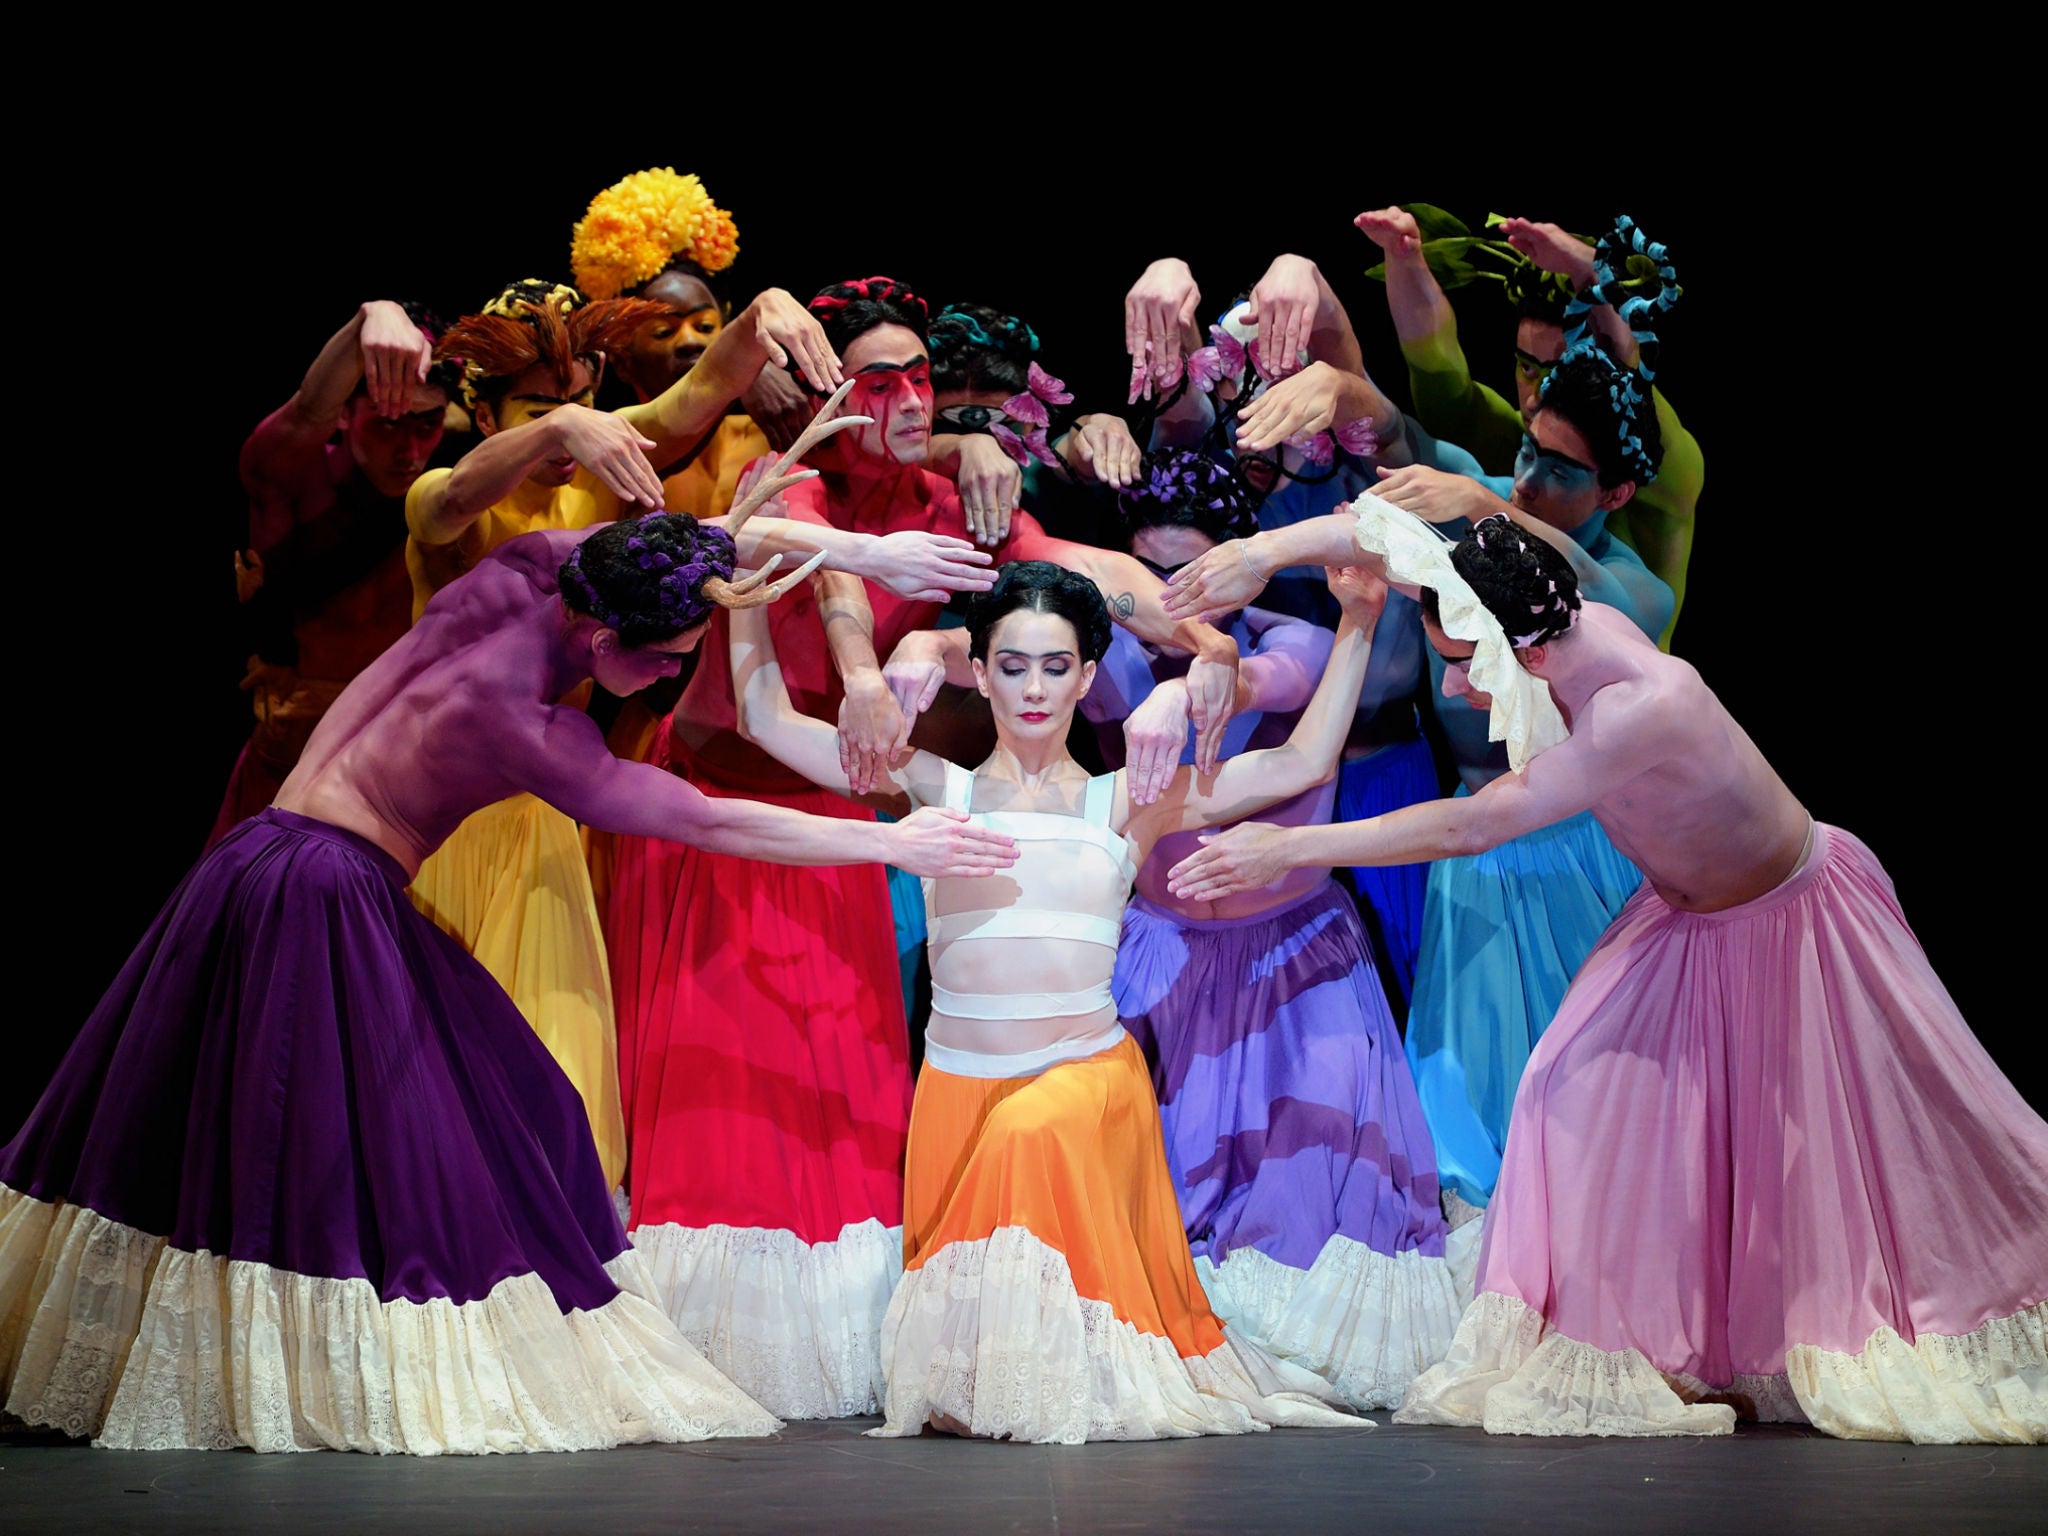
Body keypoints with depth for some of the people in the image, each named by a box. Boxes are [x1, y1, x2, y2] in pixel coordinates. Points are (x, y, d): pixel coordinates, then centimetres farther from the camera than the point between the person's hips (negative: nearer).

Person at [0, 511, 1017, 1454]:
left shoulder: (527, 572, -7)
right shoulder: (515, 719, -25)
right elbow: (705, 822, -19)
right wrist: (894, 844, -14)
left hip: (268, 865, 9)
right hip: (331, 903, -9)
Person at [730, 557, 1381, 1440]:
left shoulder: (1125, 802, 6)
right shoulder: (937, 790, 7)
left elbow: (1303, 764, 3)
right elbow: (769, 721, 6)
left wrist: (1356, 627, -1)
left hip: (1088, 1071, -2)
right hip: (958, 1080, 2)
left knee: (1034, 1135, -34)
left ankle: (1086, 1380, -19)